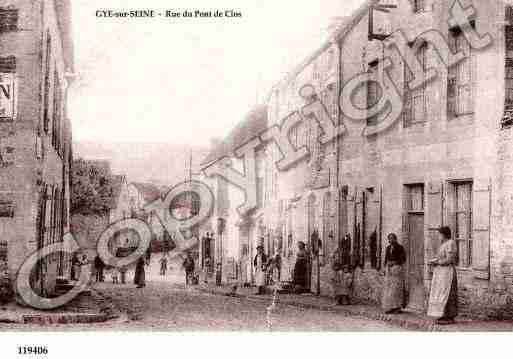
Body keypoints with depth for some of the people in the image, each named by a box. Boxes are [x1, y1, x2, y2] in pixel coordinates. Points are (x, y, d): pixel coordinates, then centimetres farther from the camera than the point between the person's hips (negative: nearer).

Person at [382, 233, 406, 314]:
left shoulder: (400, 247, -4)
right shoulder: (388, 248, 13)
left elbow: (403, 259, -7)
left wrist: (394, 262, -17)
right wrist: (385, 270, 10)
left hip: (397, 269, -6)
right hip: (389, 269, 6)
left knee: (396, 288, -9)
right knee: (388, 289, 1)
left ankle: (398, 308, -6)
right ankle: (390, 307, 3)